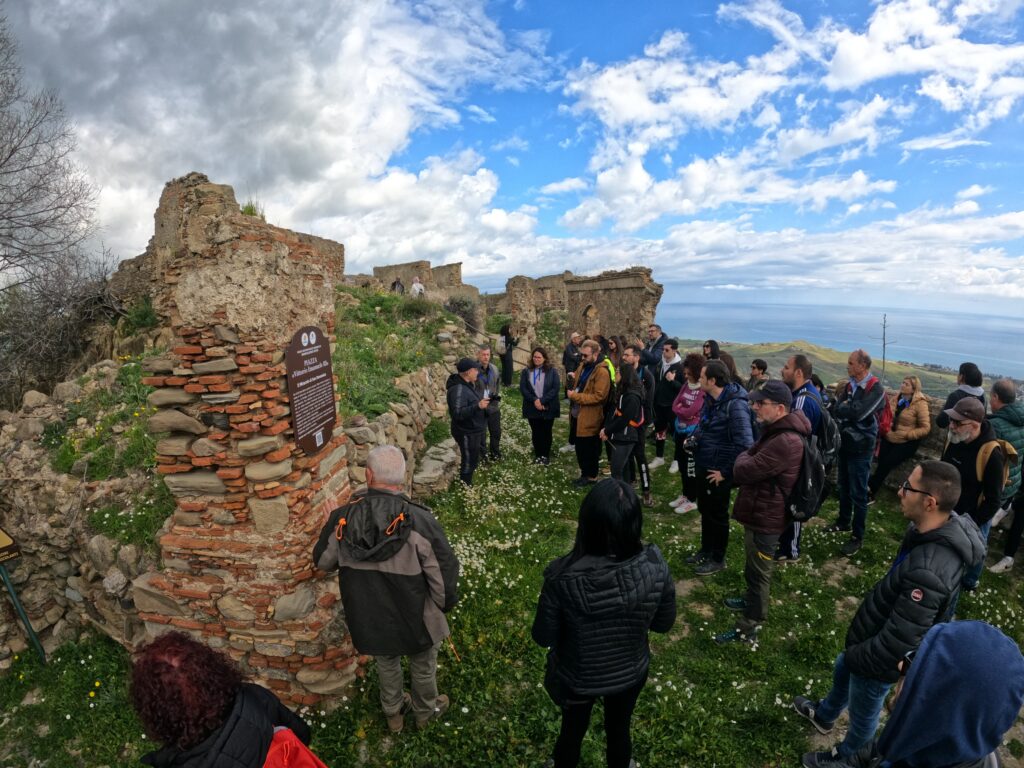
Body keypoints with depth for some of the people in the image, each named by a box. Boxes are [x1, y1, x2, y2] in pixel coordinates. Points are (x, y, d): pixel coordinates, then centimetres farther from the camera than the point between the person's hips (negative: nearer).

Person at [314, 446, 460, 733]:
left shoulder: (341, 518, -20)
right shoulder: (420, 522, -30)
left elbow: (322, 561, -1)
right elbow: (444, 574, -20)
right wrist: (445, 603, 0)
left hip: (368, 620, 3)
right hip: (415, 621, -2)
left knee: (386, 664, 31)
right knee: (423, 665, 28)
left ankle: (393, 713, 54)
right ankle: (426, 710, 53)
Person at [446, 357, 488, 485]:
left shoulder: (467, 384, 7)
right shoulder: (458, 389, -26)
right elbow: (458, 413, -32)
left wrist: (481, 403, 5)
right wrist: (478, 406, -35)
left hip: (474, 430, 10)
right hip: (467, 433, -10)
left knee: (473, 460, 22)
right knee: (469, 462, 3)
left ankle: (468, 484, 38)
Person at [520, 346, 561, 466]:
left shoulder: (552, 371, -2)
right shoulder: (526, 371, 4)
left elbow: (556, 388, -10)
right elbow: (522, 388, -4)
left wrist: (542, 401, -18)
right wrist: (534, 400, -18)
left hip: (548, 408, -1)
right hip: (532, 408, 1)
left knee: (546, 432, 8)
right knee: (535, 432, 9)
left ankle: (546, 455, 21)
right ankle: (538, 455, 23)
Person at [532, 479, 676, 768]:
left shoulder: (563, 576, -35)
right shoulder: (655, 567, -29)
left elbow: (543, 638, -19)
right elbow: (663, 624, -10)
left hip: (577, 678, -1)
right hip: (630, 672, 1)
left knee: (572, 731, 31)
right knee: (619, 729, 33)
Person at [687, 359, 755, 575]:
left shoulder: (735, 405, -25)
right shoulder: (710, 399, 3)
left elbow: (745, 445, -27)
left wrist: (726, 472, -21)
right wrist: (695, 438, 2)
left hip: (719, 471, -8)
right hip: (703, 466, 8)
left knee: (717, 514, 10)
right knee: (704, 510, 22)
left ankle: (718, 559, 29)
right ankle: (706, 549, 41)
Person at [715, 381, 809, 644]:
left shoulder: (784, 442, -32)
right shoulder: (777, 431, 4)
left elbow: (742, 471, -28)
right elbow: (748, 464, 13)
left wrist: (743, 457, -8)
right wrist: (747, 459, -9)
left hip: (765, 518, -10)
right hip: (761, 511, 10)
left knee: (758, 572, 6)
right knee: (754, 568, 28)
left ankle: (749, 627, 21)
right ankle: (752, 601, 49)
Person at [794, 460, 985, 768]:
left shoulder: (928, 571, -43)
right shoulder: (944, 528, -14)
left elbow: (899, 640, -33)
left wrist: (858, 657, -13)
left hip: (879, 658, -8)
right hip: (878, 633, 8)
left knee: (862, 714, 22)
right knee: (842, 671, 33)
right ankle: (824, 715, 61)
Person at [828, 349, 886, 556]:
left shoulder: (876, 389, -15)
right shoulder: (849, 385, 7)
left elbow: (857, 412, -26)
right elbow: (836, 408, -1)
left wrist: (840, 408, -11)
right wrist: (844, 408, -21)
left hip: (860, 447, -7)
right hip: (845, 443, 7)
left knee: (858, 493, 1)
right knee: (844, 487, 20)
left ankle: (857, 537, 12)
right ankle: (843, 521, 37)